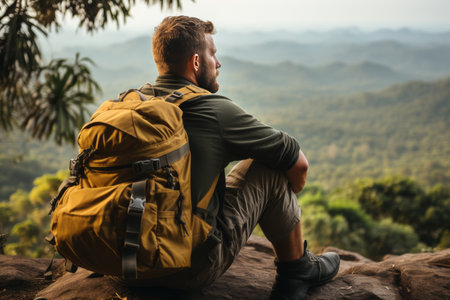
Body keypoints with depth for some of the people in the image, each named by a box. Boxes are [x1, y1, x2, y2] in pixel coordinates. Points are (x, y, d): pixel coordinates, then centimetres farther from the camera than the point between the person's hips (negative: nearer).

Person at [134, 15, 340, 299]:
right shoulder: (217, 111, -14)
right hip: (193, 269, -7)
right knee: (270, 170, 4)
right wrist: (286, 201, 19)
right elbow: (299, 162, -3)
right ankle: (297, 270, 21)